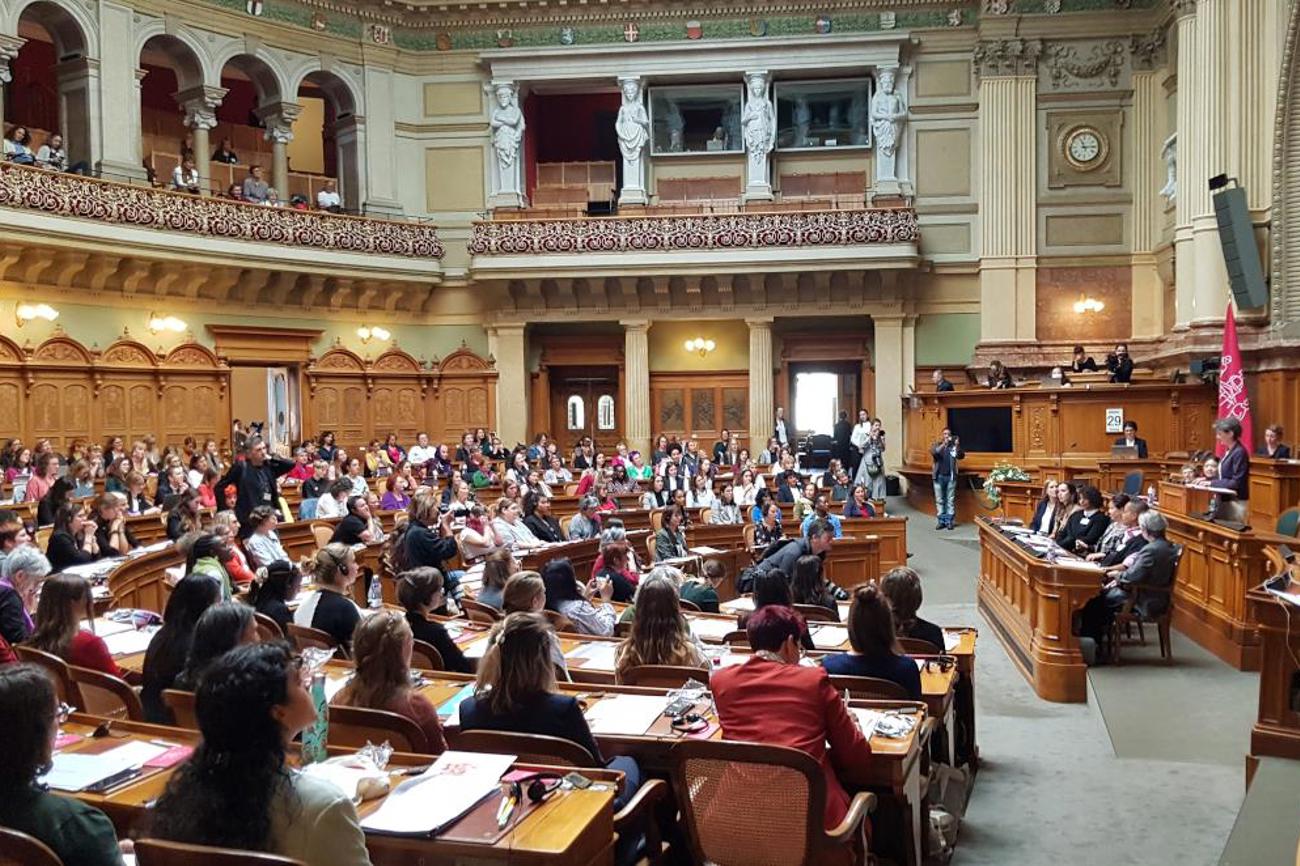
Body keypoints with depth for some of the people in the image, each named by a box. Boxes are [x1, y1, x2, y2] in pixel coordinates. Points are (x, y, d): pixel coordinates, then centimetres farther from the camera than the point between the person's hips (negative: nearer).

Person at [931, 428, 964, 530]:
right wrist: (944, 444, -28)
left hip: (951, 477, -1)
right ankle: (941, 521, 11)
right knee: (939, 500, 5)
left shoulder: (953, 446, 3)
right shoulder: (937, 445, 6)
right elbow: (933, 452, -15)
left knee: (950, 500, 1)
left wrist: (957, 446, -28)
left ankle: (950, 521, 5)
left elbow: (961, 456, -11)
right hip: (939, 476, 1)